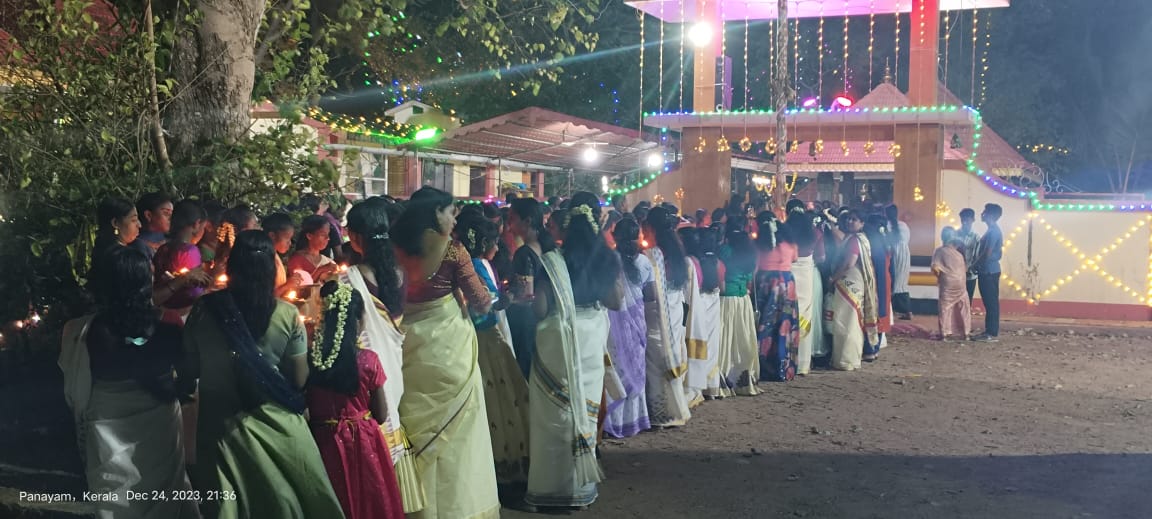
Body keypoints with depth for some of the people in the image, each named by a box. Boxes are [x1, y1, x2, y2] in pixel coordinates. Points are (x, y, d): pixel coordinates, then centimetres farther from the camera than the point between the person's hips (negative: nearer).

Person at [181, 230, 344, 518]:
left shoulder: (203, 311, -11)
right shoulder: (288, 316, -13)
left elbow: (187, 373, -2)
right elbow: (299, 380, -8)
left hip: (221, 427, 1)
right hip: (277, 427, -1)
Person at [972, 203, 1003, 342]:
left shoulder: (992, 231, -17)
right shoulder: (994, 230, 15)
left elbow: (987, 253, -20)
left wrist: (974, 265, -7)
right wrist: (978, 266, 20)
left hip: (989, 271, -10)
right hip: (989, 270, 10)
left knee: (991, 302, -7)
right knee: (990, 302, 12)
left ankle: (993, 334, -6)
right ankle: (990, 331, 16)